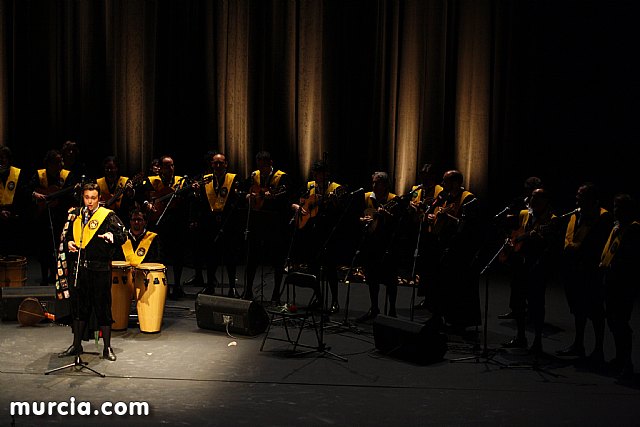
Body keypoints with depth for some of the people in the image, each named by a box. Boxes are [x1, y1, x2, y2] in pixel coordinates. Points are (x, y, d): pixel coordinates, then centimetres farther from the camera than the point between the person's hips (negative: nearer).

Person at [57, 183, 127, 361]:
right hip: (79, 268, 5)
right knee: (79, 307, 13)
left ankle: (107, 348, 9)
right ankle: (76, 345, 24)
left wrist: (112, 236, -32)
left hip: (100, 270, -5)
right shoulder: (77, 215, 14)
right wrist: (69, 242, 5)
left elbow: (122, 235, -11)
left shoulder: (108, 216, -3)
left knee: (103, 308, 0)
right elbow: (68, 234, 27)